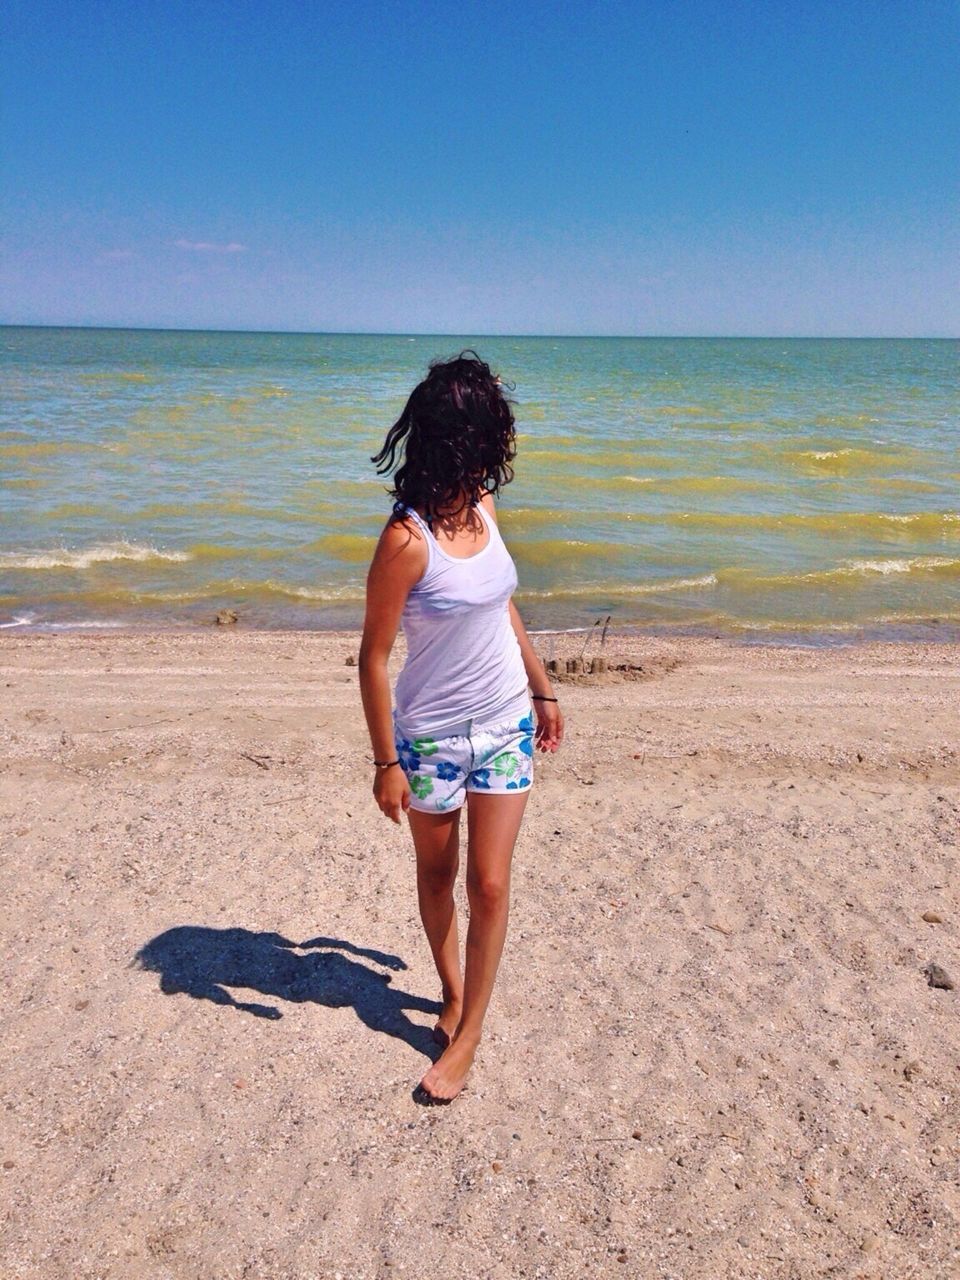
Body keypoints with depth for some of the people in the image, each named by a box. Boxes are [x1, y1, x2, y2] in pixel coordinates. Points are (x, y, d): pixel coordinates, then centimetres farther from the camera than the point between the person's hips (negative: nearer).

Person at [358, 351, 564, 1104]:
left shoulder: (482, 508, -3)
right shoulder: (407, 539, -23)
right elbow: (374, 655, -17)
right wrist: (386, 762, -13)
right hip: (432, 736, -4)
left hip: (506, 727, 5)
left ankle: (467, 1038, 21)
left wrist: (542, 690, 16)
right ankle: (453, 993, 43)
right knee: (437, 876, 18)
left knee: (490, 885, 5)